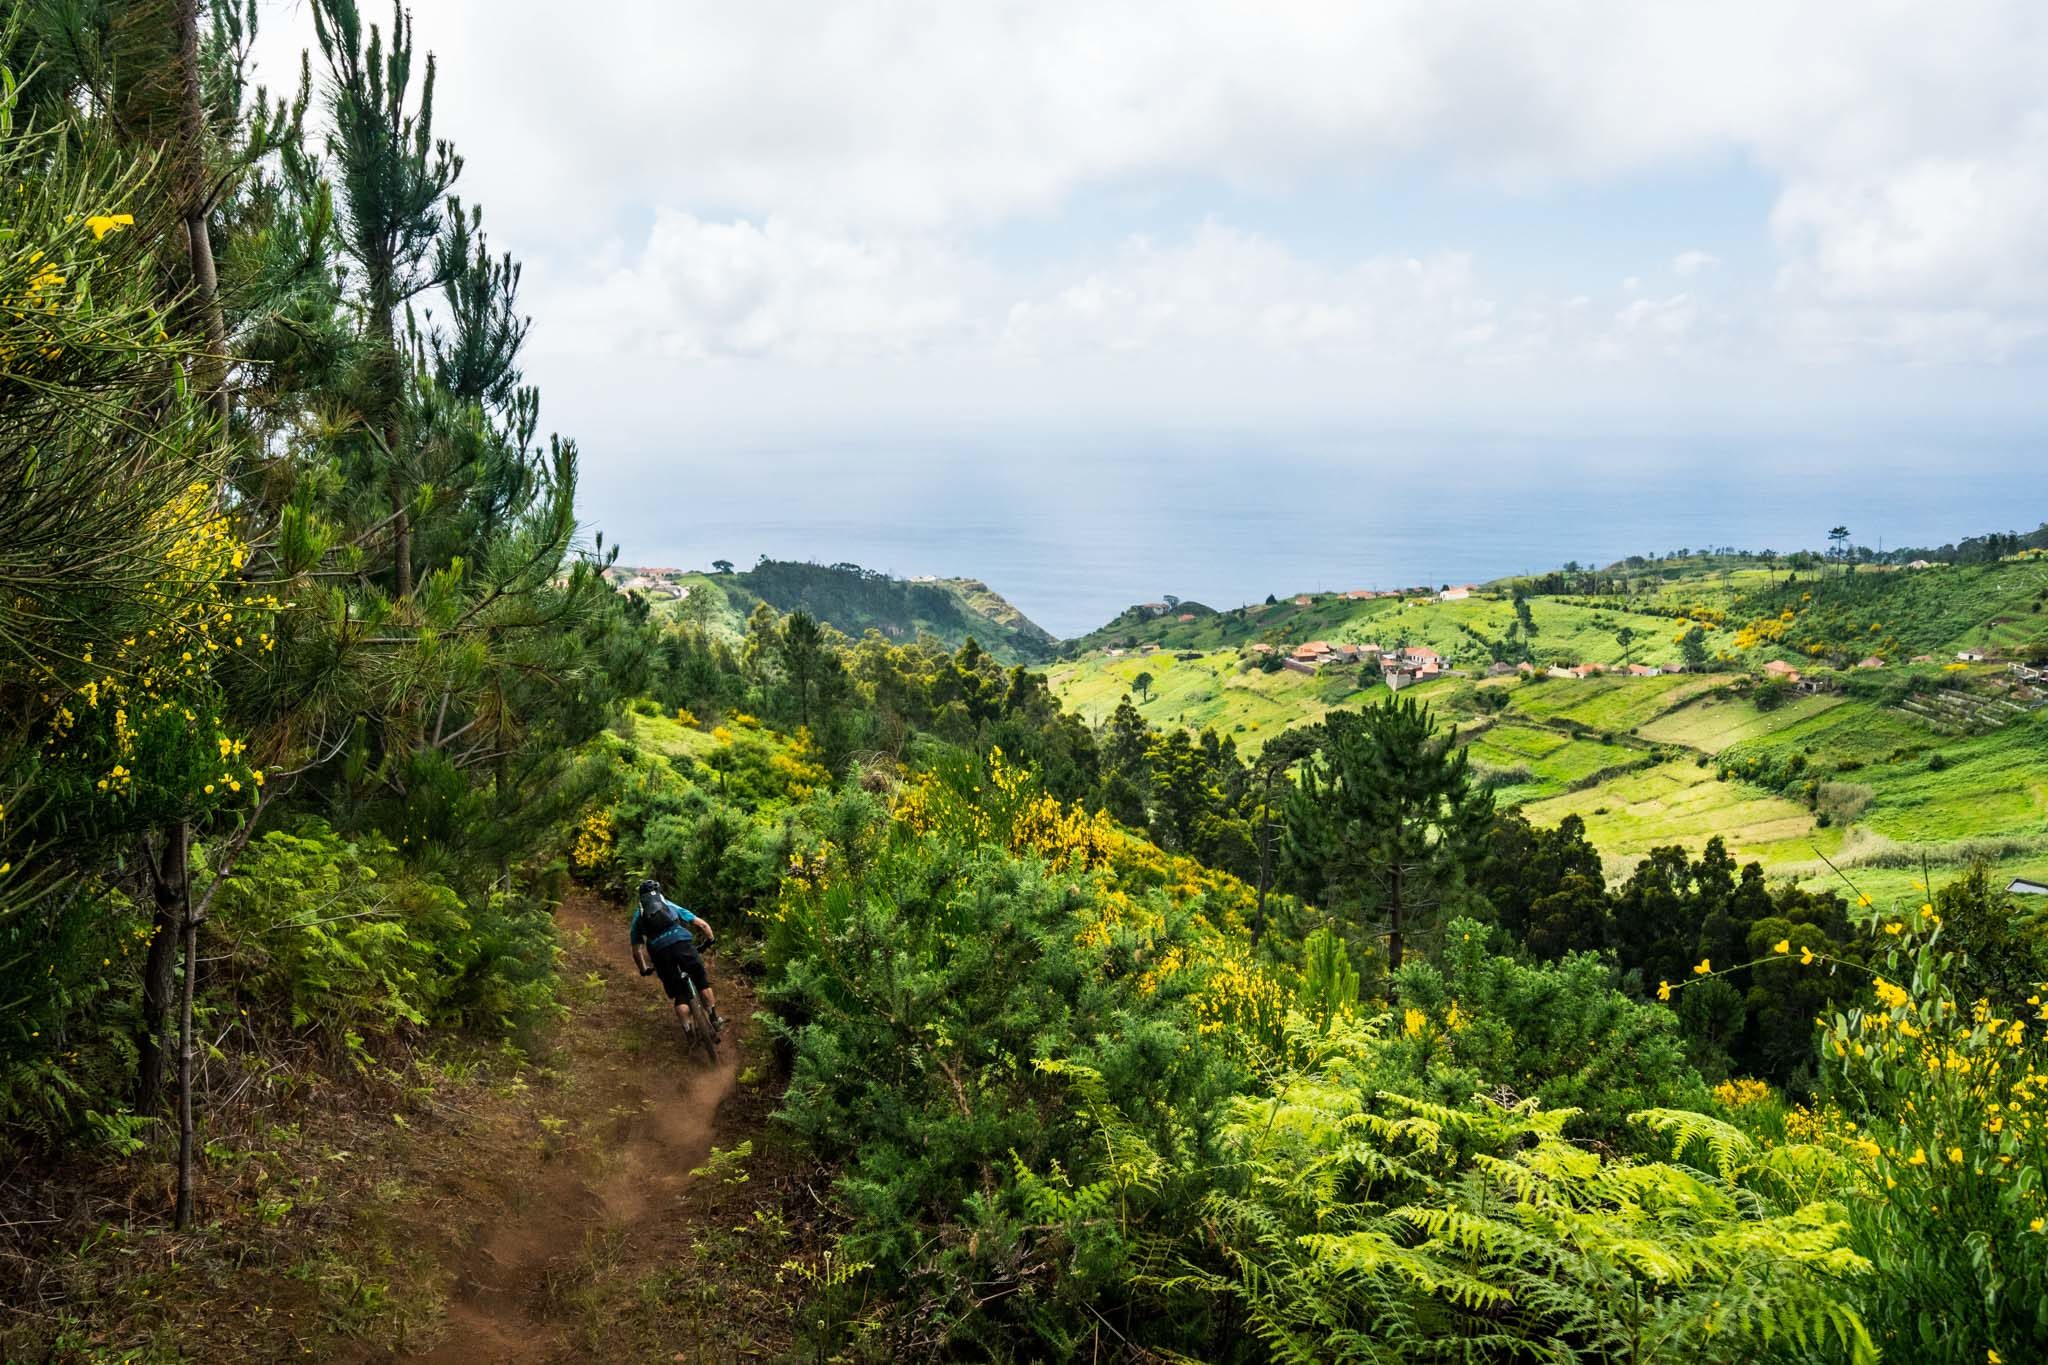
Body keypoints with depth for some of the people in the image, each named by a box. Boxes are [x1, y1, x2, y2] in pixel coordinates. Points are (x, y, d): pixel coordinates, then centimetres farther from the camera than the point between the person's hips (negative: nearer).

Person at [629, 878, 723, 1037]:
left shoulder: (638, 916, 29)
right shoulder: (671, 906, 30)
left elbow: (637, 950, 26)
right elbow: (702, 924, 27)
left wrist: (644, 969, 40)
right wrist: (711, 939, 42)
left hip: (659, 950, 0)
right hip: (681, 941, 0)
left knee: (677, 995, 14)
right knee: (702, 980, 21)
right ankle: (715, 1019, 19)